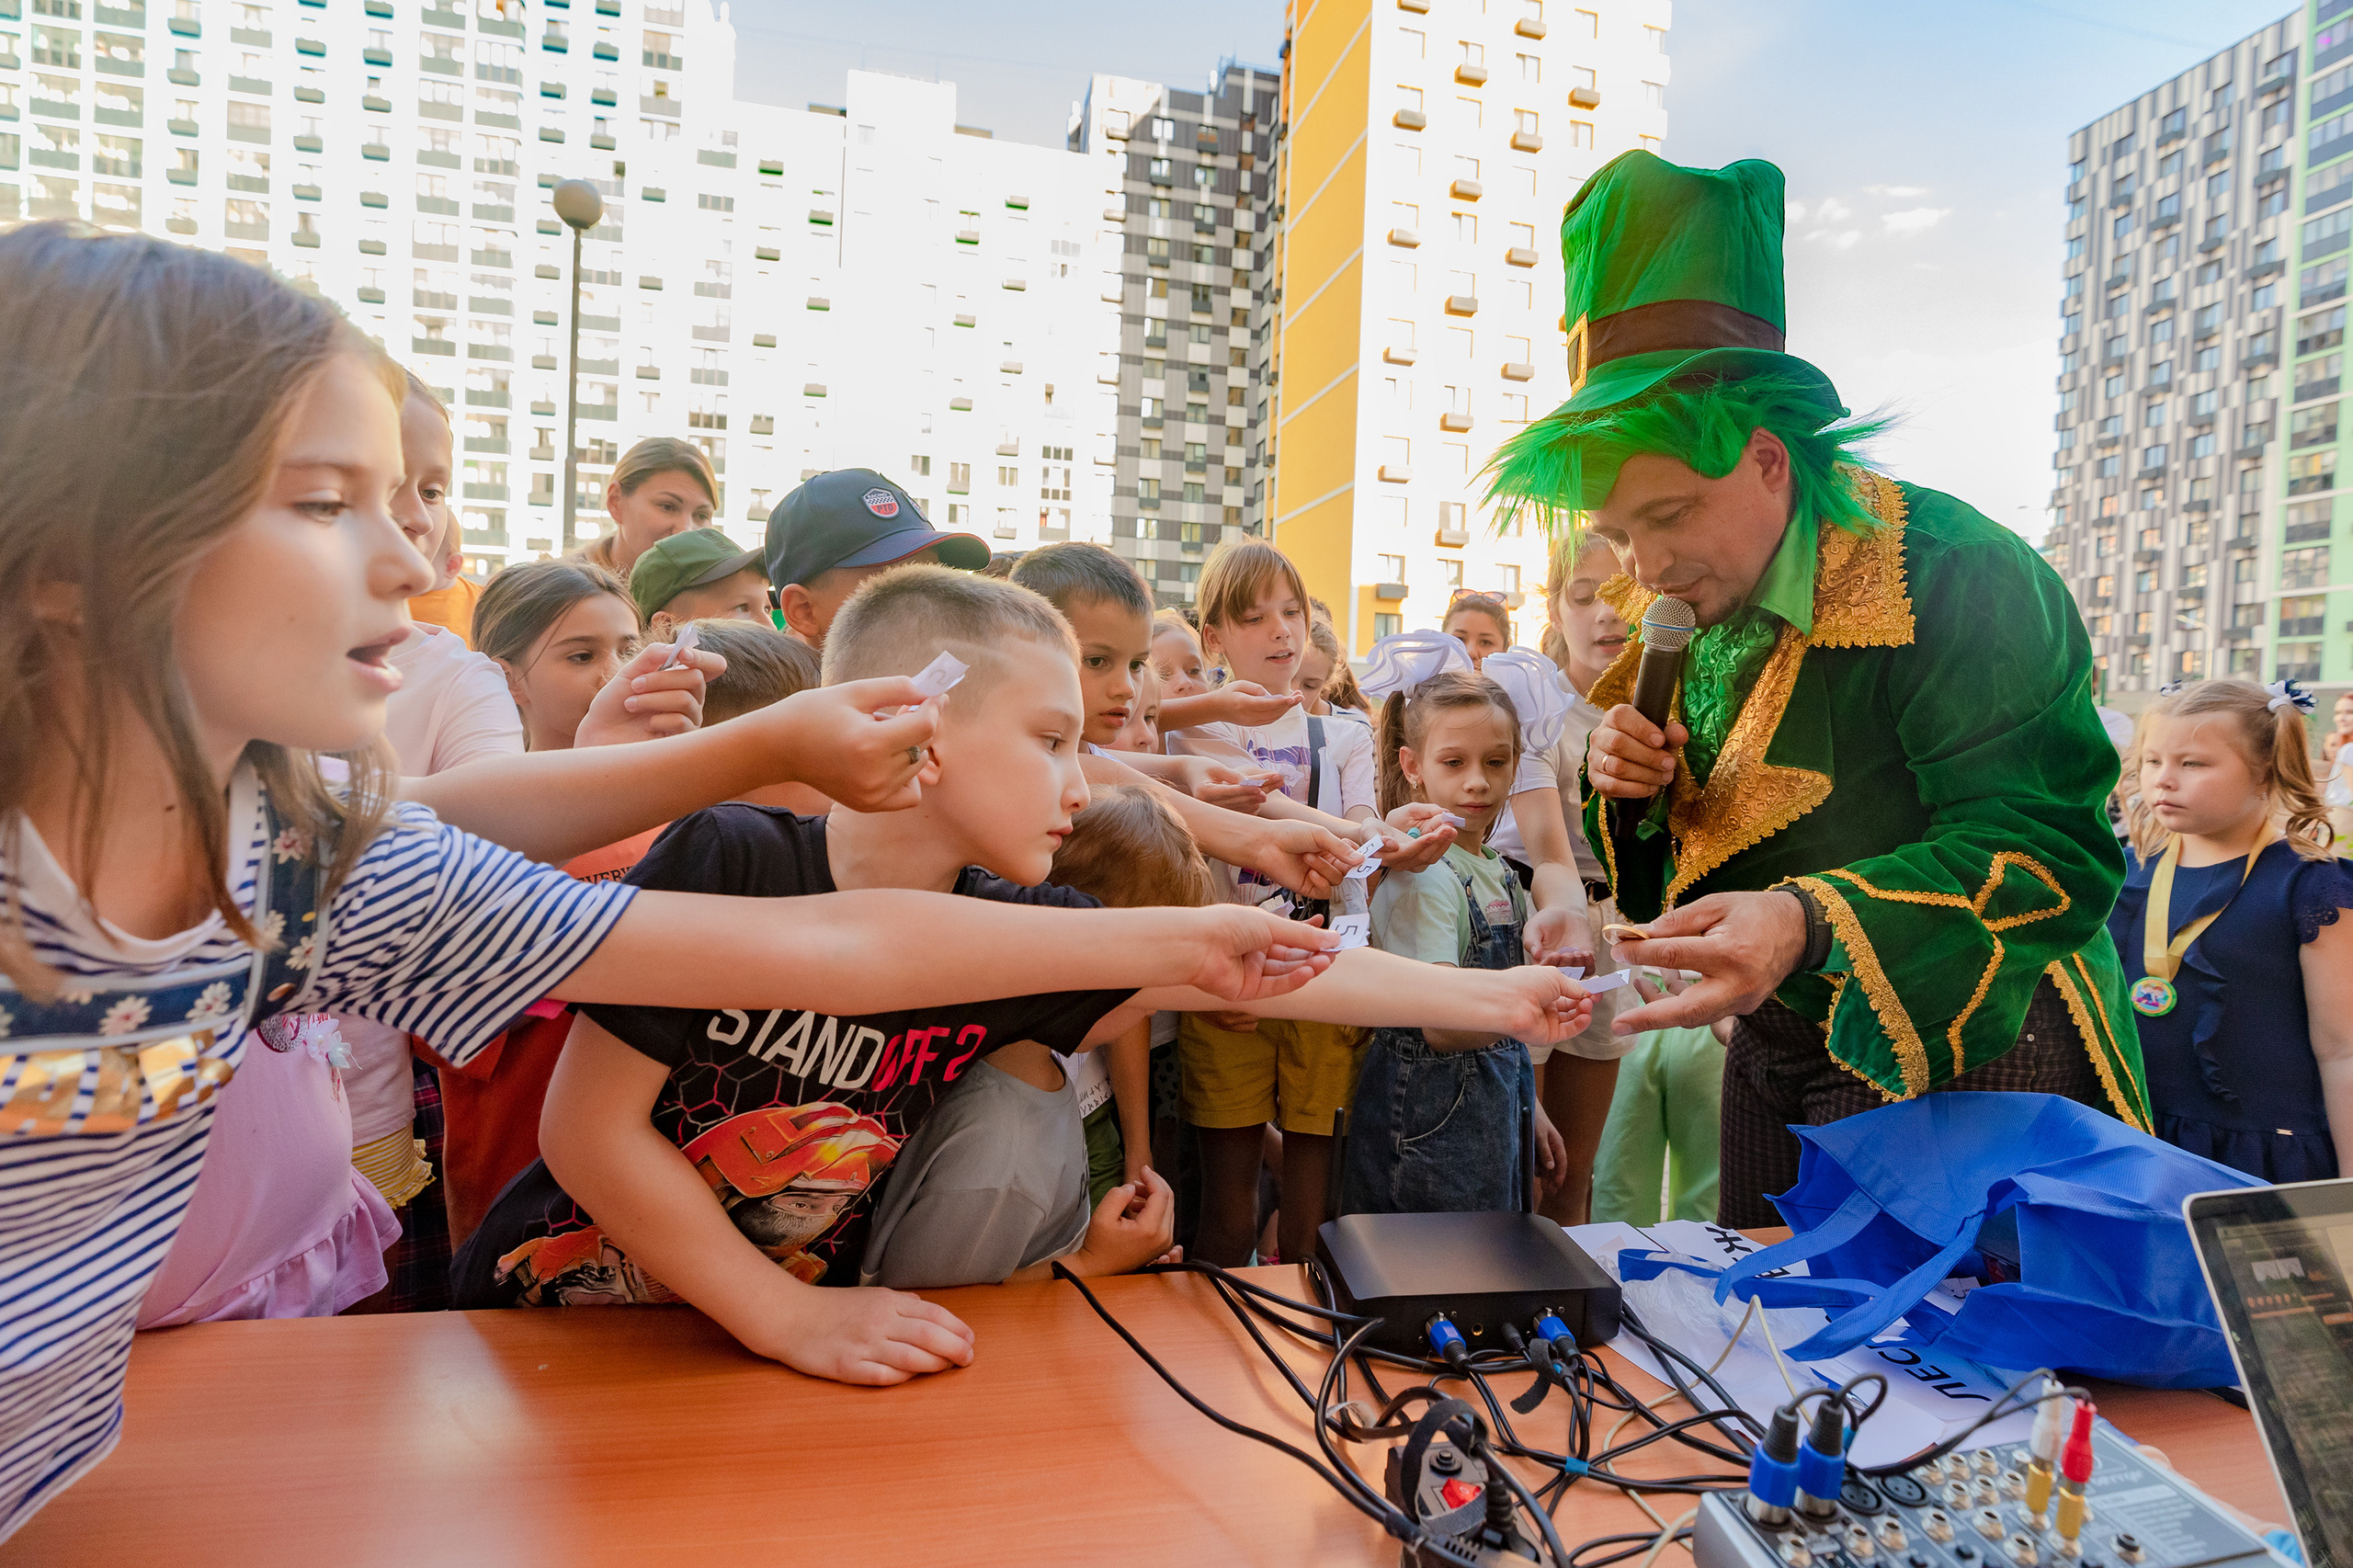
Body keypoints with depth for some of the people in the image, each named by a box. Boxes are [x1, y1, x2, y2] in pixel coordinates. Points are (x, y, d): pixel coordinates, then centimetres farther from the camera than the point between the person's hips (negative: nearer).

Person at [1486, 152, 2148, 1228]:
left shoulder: (1961, 582, -19)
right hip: (1774, 1060, 7)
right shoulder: (1693, 604, 2)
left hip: (1962, 1065, -6)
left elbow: (2049, 853, -26)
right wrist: (1628, 784, -12)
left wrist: (1810, 924, -43)